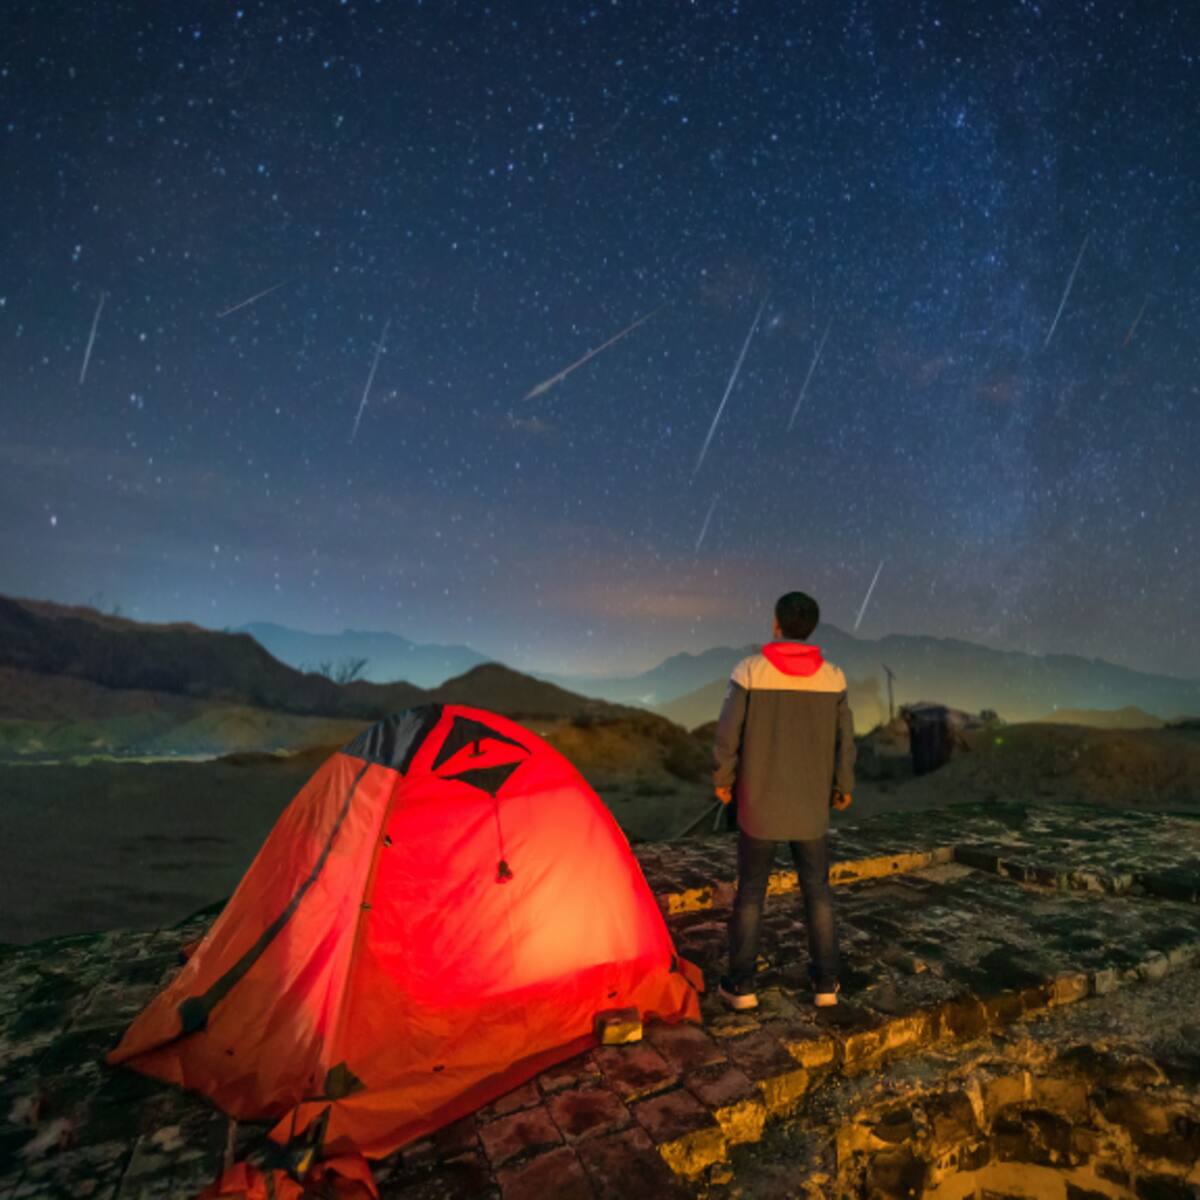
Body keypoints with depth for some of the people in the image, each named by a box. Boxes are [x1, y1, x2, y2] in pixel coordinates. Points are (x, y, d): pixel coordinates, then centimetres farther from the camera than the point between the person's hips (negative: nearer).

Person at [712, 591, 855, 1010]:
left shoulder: (749, 670, -14)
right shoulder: (832, 677, -5)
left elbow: (728, 733, -11)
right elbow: (843, 740, 1)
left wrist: (722, 779, 4)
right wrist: (843, 786, 17)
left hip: (760, 802, -2)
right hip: (811, 804, 2)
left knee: (750, 890, 10)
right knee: (817, 890, 17)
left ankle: (741, 984, 16)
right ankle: (825, 982, 25)